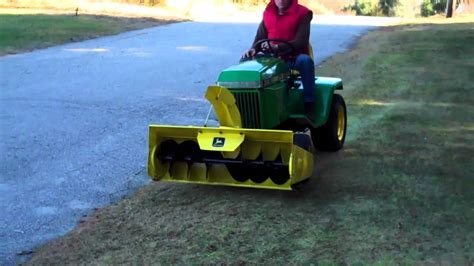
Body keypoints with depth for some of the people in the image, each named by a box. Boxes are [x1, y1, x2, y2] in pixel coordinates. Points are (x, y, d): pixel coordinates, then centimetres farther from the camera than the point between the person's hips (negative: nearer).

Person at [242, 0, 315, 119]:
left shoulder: (302, 13, -4)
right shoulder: (268, 13, 10)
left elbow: (301, 41, -14)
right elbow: (260, 38, 10)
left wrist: (278, 47, -28)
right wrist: (253, 49, -14)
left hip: (294, 58, -4)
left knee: (305, 60, -37)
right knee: (246, 60, -15)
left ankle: (309, 106, -32)